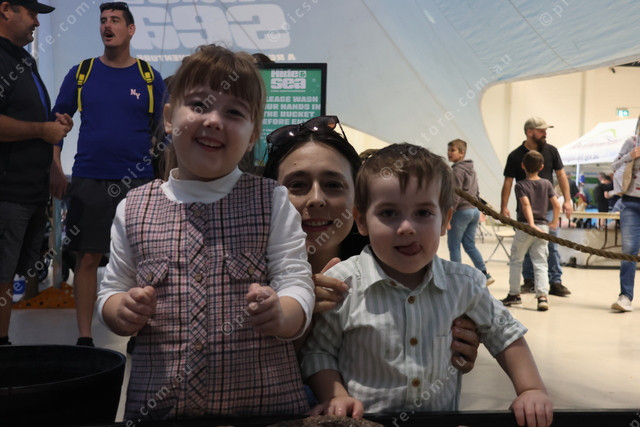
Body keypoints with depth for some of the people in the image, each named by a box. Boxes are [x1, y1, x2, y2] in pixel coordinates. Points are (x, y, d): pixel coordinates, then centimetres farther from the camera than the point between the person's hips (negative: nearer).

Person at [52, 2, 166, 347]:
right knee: (87, 258, 3)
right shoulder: (81, 72, 7)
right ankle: (84, 336, 14)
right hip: (88, 180, 1)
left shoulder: (149, 77, 5)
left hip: (138, 181, 0)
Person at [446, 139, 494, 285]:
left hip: (461, 211, -9)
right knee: (470, 245, 14)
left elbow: (455, 195, -19)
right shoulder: (471, 169, 15)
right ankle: (484, 274, 8)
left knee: (454, 246, 2)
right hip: (474, 210, 9)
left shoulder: (457, 170, -13)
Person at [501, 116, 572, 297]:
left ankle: (555, 282, 4)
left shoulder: (551, 151, 3)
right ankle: (529, 281, 17)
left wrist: (567, 199, 1)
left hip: (547, 207, 1)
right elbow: (508, 182, -2)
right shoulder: (515, 156, -4)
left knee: (551, 245, -1)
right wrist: (504, 207, -8)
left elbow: (561, 175, 8)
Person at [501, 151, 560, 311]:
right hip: (542, 227, 3)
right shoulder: (546, 184, 6)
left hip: (524, 227, -3)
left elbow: (526, 204, -19)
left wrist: (531, 224, -24)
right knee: (540, 263, 3)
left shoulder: (520, 185, -5)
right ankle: (542, 296, -9)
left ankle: (514, 294, 20)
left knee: (515, 261, 13)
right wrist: (554, 222, 12)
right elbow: (556, 204, -1)